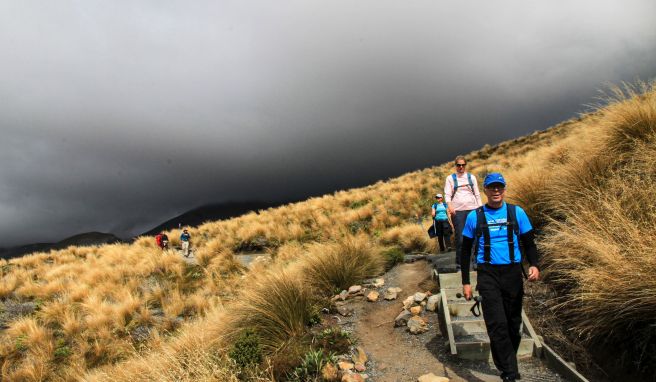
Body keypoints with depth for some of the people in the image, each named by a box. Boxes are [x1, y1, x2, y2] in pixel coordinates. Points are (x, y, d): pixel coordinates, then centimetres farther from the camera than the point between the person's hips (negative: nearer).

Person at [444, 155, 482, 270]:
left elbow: (477, 194, 14)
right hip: (457, 211, -2)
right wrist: (450, 206, -19)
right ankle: (459, 263, 6)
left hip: (472, 209, 2)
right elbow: (447, 194, -1)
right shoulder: (450, 178, 7)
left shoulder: (471, 177, 13)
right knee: (460, 238, -2)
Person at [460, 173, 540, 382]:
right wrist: (465, 282, 4)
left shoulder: (517, 212, 5)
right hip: (488, 275, -2)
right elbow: (465, 250, 8)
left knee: (513, 325, 10)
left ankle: (507, 365, 28)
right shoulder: (475, 216, 3)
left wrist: (534, 265, -11)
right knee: (497, 325, -11)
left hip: (513, 273, 2)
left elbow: (528, 243, 9)